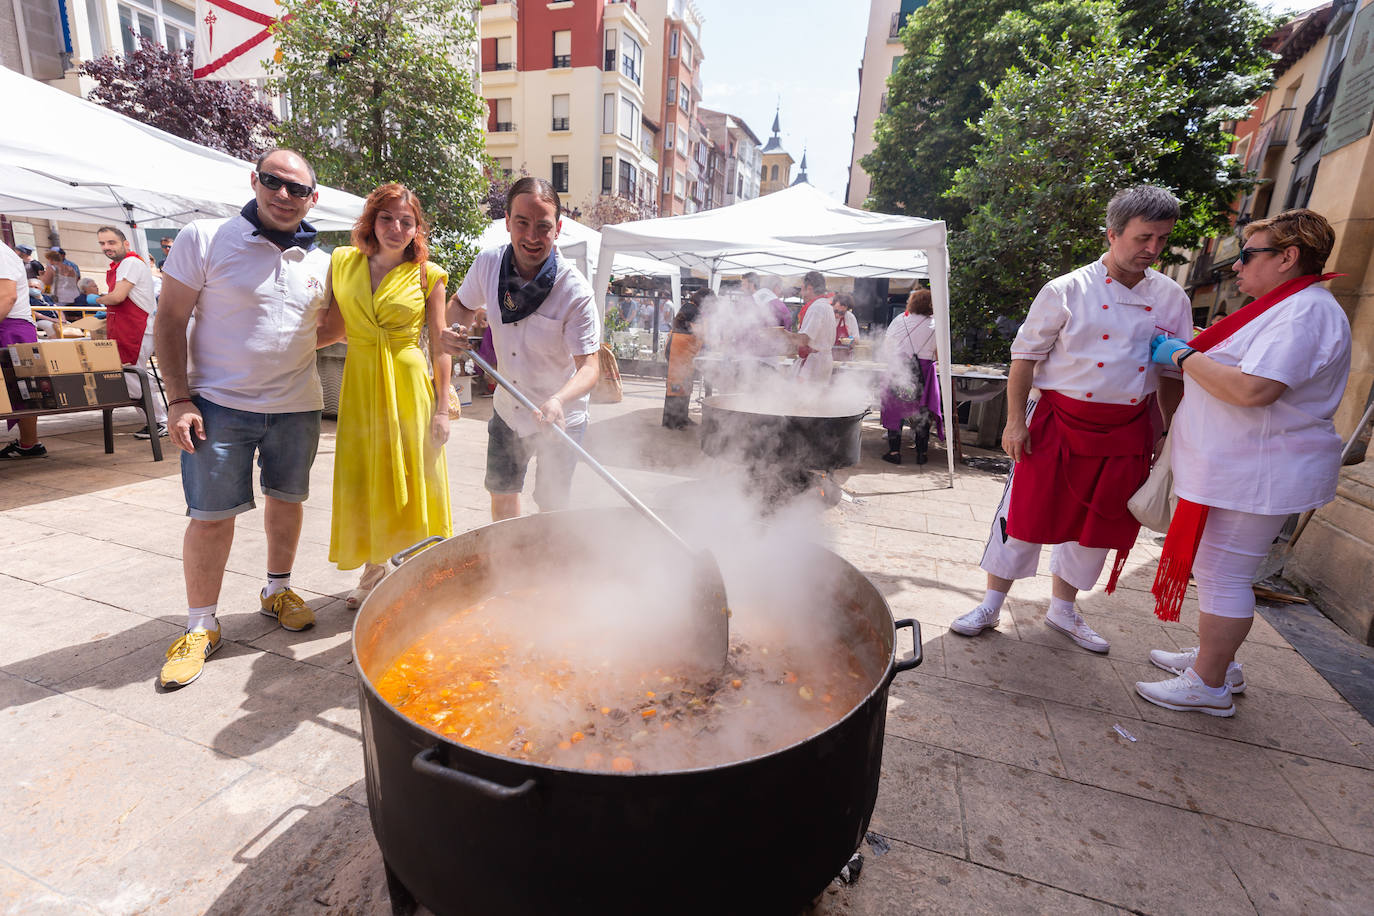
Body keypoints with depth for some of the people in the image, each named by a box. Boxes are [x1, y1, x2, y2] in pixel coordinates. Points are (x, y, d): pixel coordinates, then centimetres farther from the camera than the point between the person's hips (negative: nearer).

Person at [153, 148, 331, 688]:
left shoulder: (320, 262, 6)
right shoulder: (205, 239, -5)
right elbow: (170, 322, -5)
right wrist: (180, 400, -11)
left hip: (297, 406, 4)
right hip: (220, 404, -3)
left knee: (287, 499, 14)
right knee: (211, 515, 0)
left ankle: (278, 589, 36)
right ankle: (201, 625, 17)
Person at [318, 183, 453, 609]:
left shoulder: (427, 275, -2)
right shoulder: (342, 263, 6)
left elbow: (440, 347, -3)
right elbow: (334, 328, 12)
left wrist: (441, 408, -7)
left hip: (410, 386, -3)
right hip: (359, 384, 3)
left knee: (411, 482, 4)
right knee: (363, 482, 9)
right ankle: (374, 571, 30)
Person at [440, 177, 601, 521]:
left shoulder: (575, 291, -25)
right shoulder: (488, 263, -11)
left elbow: (589, 366, -27)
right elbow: (462, 304, 9)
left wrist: (558, 401, -46)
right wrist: (454, 329, -14)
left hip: (559, 418, -4)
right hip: (507, 409, 5)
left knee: (551, 509, 5)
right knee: (502, 497, 19)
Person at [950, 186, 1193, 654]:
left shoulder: (1172, 299, 7)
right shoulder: (1066, 291, -6)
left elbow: (1172, 374, 14)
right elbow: (1025, 356, -6)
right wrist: (1015, 420, -12)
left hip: (1128, 432, 5)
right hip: (1060, 421, -4)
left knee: (1098, 522, 12)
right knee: (1027, 511, -1)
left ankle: (1063, 608, 31)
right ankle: (991, 605, 13)